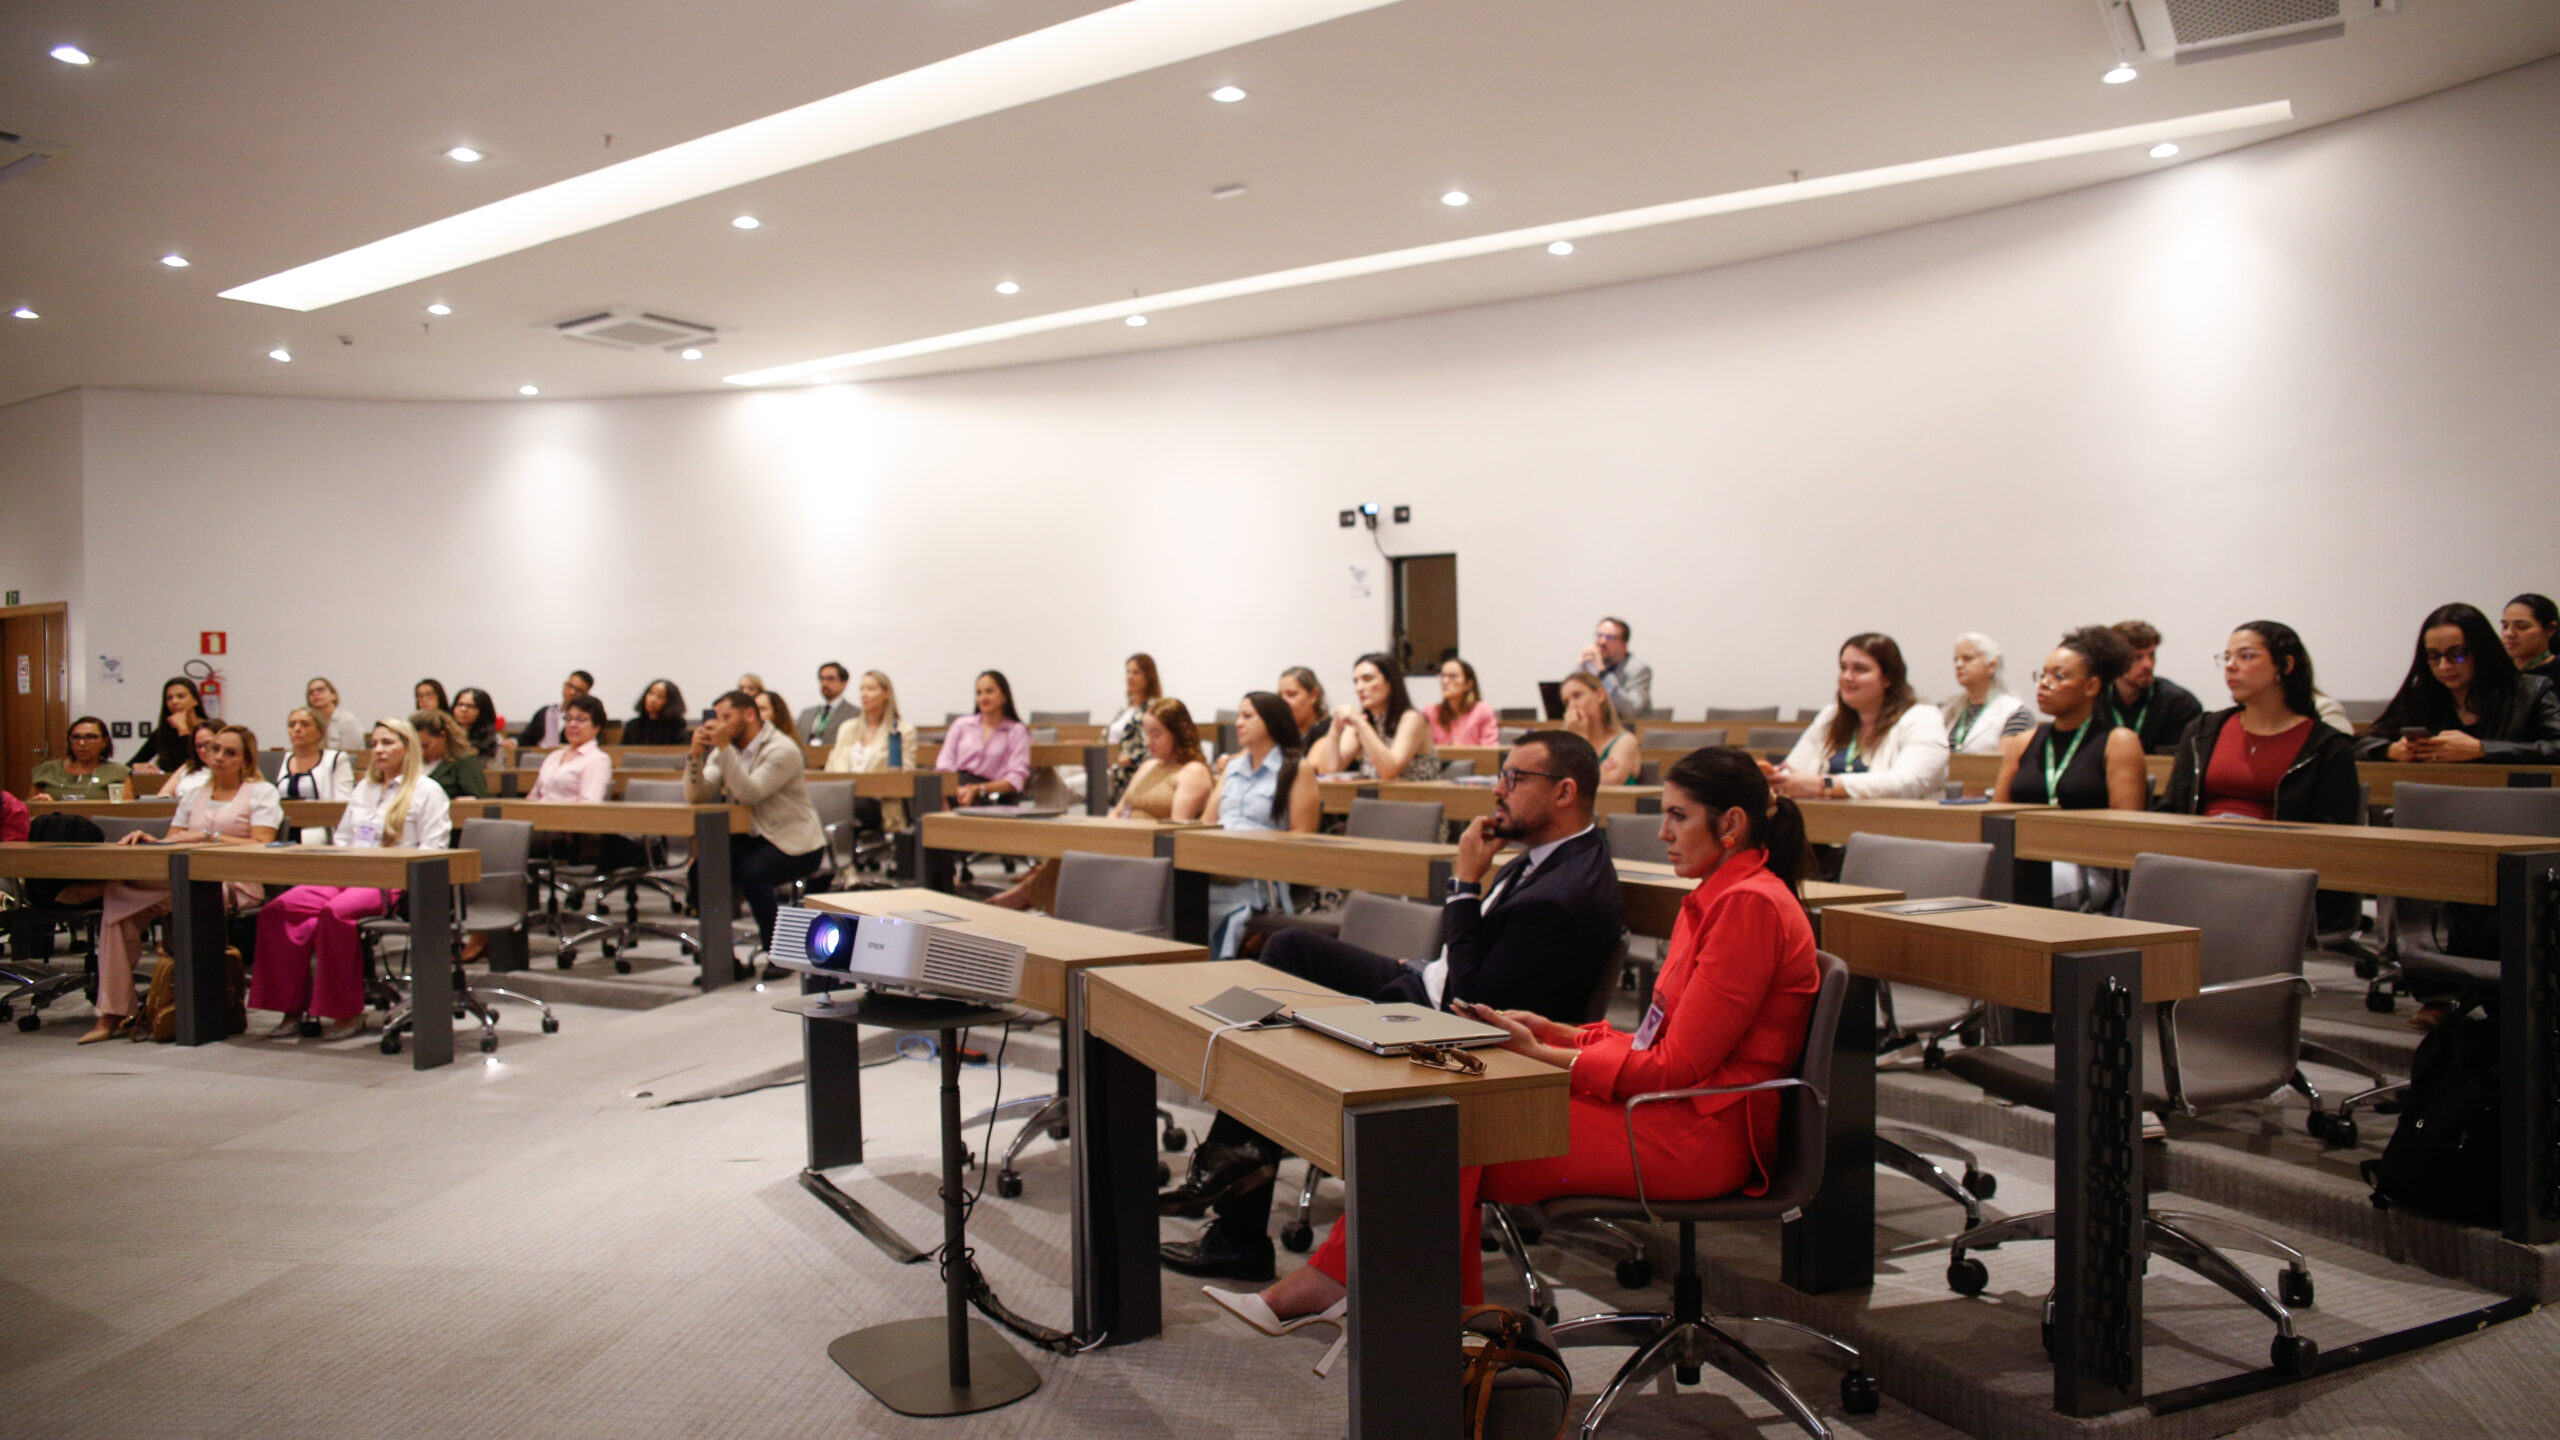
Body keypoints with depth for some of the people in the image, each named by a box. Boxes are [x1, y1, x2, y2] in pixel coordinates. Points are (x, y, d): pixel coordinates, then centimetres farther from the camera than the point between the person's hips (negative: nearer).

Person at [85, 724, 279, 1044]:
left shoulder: (261, 792, 8)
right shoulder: (193, 795, 25)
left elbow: (261, 846, -6)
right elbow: (172, 842, 17)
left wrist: (207, 837, -14)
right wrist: (149, 841, -5)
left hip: (235, 883, -6)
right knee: (116, 898, -20)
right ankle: (112, 1012, -18)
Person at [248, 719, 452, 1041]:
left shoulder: (426, 791, 3)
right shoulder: (363, 789, 27)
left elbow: (432, 850, -6)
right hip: (349, 878, 7)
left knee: (335, 912, -34)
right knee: (279, 910, -18)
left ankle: (348, 1013, -21)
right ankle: (292, 1008, -15)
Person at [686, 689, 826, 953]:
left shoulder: (782, 750, -13)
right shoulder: (724, 750, 9)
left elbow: (749, 794, -26)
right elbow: (696, 795, -2)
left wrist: (724, 747, -28)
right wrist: (696, 753, -18)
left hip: (794, 843, -6)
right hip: (751, 838, 6)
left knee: (751, 873, -32)